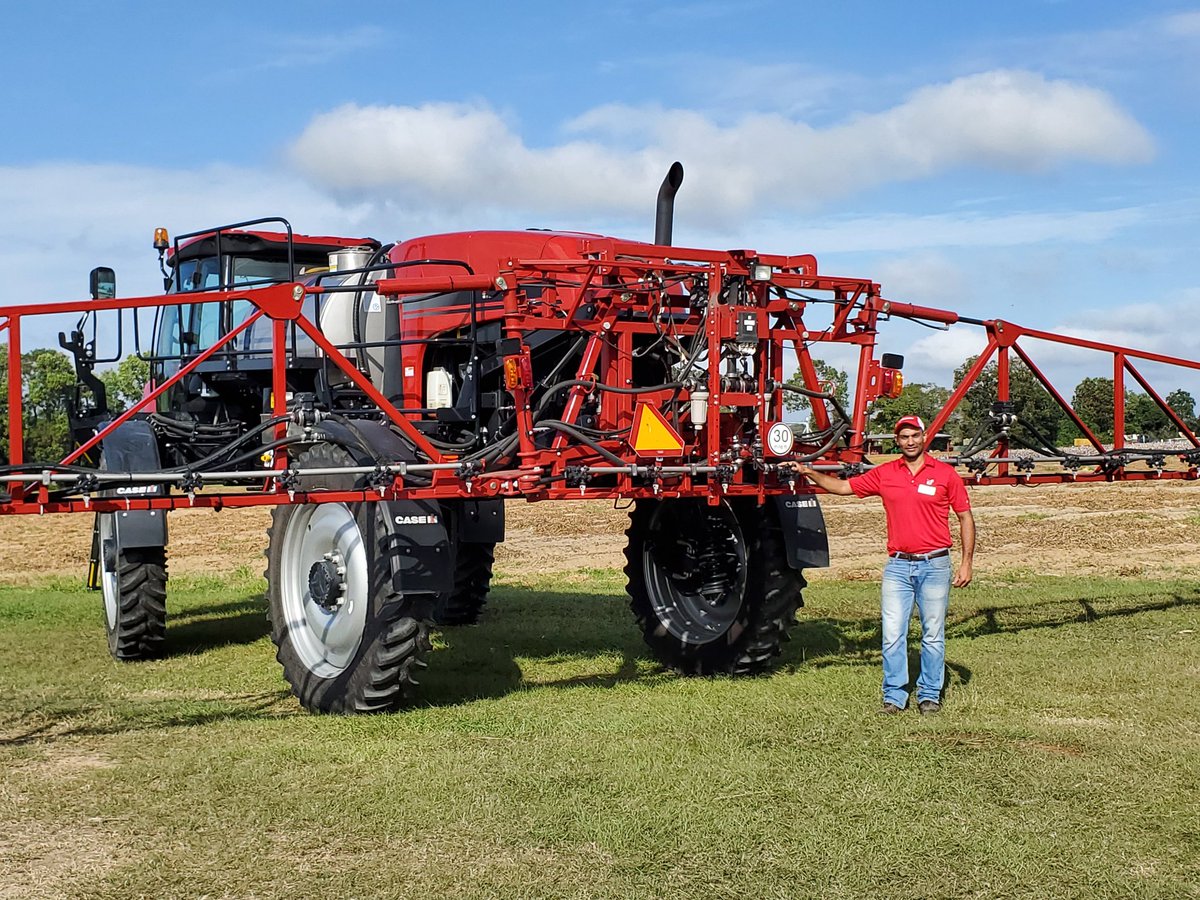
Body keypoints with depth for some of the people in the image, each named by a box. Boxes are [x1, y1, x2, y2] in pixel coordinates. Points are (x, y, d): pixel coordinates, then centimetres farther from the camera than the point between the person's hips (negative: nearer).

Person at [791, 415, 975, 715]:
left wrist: (967, 562, -2)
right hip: (898, 566, 2)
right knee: (892, 635, -1)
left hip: (935, 565, -2)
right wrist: (809, 473, -2)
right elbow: (844, 487, 10)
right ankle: (894, 696, 8)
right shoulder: (884, 474, 5)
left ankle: (929, 695, 17)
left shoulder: (945, 473, -1)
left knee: (933, 635, 6)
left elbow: (965, 517, 3)